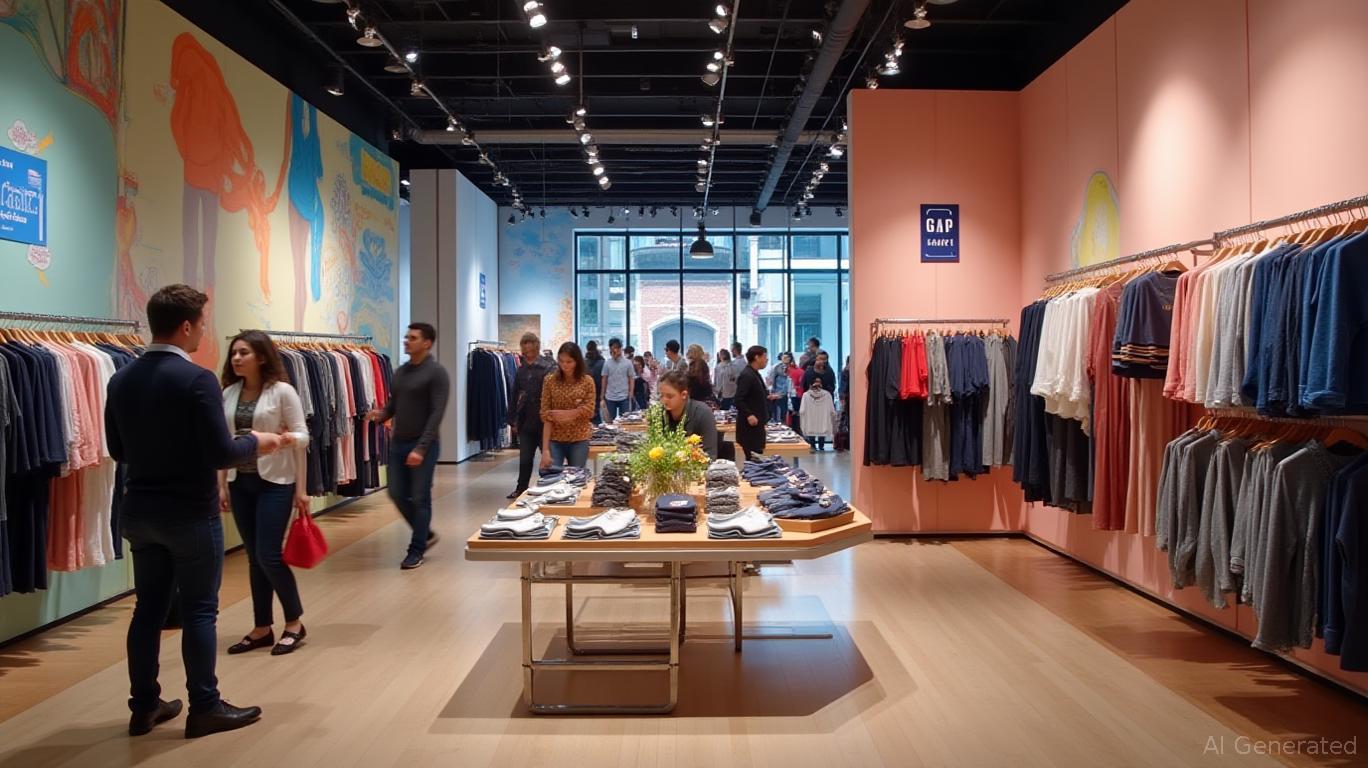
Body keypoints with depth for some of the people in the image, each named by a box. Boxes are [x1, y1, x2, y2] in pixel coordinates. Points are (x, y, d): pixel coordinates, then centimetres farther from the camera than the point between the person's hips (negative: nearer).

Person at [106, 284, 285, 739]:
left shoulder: (120, 380, 3)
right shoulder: (197, 379, -19)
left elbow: (117, 450, 12)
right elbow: (221, 454, -20)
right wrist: (257, 442, -2)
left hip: (139, 510, 7)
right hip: (190, 513, -7)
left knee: (149, 607, 14)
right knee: (199, 610, 4)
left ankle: (143, 706, 24)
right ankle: (204, 708, 13)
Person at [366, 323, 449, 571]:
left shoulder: (436, 373, -11)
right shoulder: (400, 371, 11)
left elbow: (436, 414, -16)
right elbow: (393, 404, 17)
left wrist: (421, 448, -22)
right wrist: (381, 414, -7)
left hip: (423, 446, -7)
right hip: (398, 443, 7)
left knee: (420, 498, 0)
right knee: (397, 495, 9)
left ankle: (417, 549, 14)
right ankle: (427, 534, 28)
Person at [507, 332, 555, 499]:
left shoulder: (548, 367, -6)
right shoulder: (521, 370, 9)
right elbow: (515, 396, 14)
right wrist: (513, 419, 13)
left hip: (543, 421, -4)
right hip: (526, 421, 4)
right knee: (524, 459, 9)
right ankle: (521, 489, 23)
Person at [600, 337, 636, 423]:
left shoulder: (627, 362, -1)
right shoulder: (607, 363, 1)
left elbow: (631, 379, 1)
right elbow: (604, 380, 5)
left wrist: (630, 396, -5)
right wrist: (602, 397, 4)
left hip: (624, 398, -1)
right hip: (610, 398, 1)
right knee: (610, 421, 8)